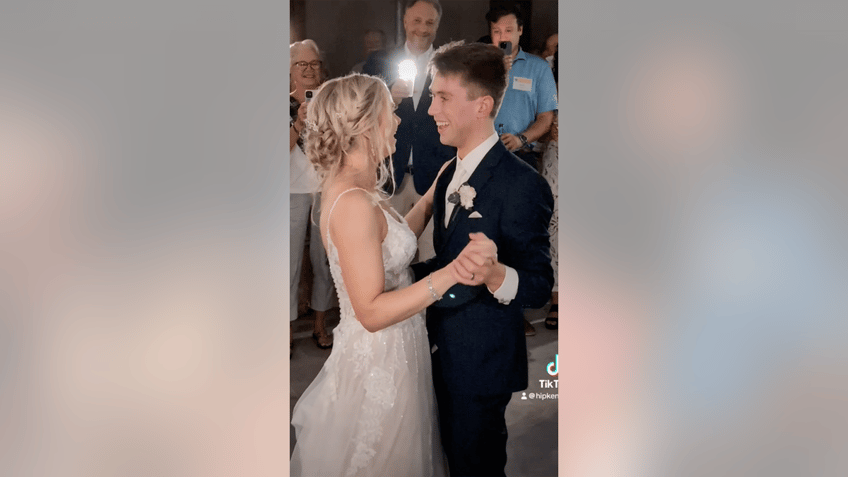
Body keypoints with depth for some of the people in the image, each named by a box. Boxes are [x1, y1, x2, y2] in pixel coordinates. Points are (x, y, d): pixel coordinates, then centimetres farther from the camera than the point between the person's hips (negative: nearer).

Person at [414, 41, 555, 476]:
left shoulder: (522, 185, -21)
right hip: (442, 352, 8)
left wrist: (495, 275, -41)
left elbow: (540, 286, -22)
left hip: (482, 364, -8)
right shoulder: (449, 174, 7)